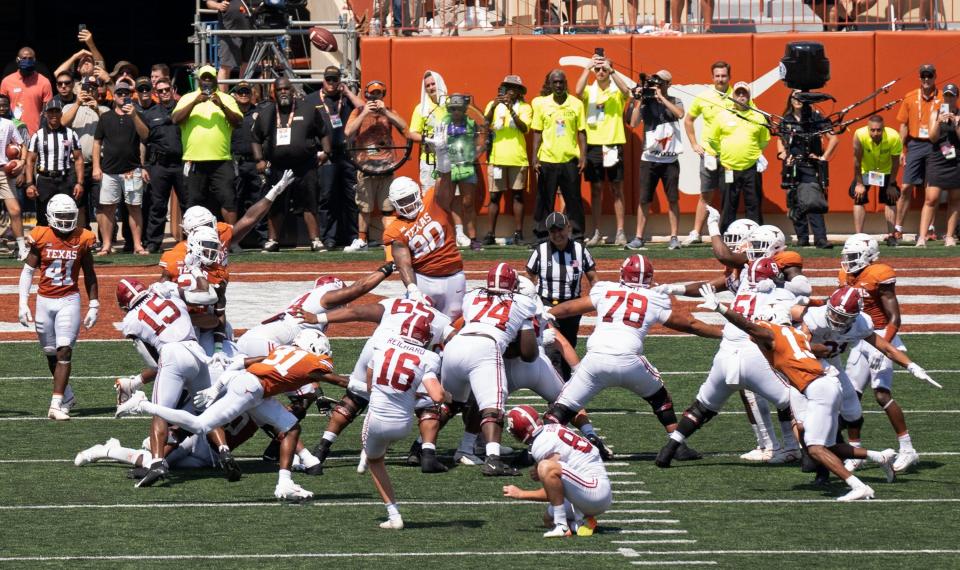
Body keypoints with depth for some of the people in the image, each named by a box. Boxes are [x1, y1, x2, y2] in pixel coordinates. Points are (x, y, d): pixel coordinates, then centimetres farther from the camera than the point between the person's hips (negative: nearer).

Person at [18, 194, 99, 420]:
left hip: (69, 301, -1)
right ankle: (67, 397, 28)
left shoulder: (82, 239, -1)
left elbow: (89, 276, 8)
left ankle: (56, 404, -16)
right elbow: (27, 272, 1)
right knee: (51, 355, 9)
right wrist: (23, 304, -5)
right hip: (44, 300, 1)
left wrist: (93, 306, 8)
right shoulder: (41, 238, -4)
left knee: (64, 351, -13)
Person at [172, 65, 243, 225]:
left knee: (228, 199, -7)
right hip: (195, 160, 1)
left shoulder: (226, 99, 12)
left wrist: (221, 106, -14)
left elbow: (238, 122, 0)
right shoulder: (188, 98, 12)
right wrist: (195, 102, -14)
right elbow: (175, 119, -3)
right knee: (194, 202, 6)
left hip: (221, 160, -1)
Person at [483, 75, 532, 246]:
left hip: (517, 158, -1)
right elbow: (485, 125, -4)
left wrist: (511, 109, -19)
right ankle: (491, 234, 3)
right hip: (497, 157, 1)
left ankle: (518, 233, 3)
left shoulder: (524, 108, 7)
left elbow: (524, 128, -9)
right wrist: (493, 107, -18)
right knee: (494, 196, 0)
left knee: (517, 195, 1)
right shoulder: (493, 105, 10)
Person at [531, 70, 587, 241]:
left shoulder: (576, 104, 4)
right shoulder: (541, 104, 4)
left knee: (574, 200, 2)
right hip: (547, 159, 0)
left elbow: (581, 132, 5)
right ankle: (542, 235, 8)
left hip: (570, 159, 0)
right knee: (545, 200, 2)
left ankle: (577, 235, 8)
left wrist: (583, 156, -3)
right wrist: (535, 157, -2)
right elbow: (537, 132, 6)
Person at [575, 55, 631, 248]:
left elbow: (626, 91, -20)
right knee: (595, 190, 4)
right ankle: (596, 233, 8)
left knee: (617, 190, 2)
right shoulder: (589, 91, 6)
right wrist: (588, 67, -21)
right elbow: (578, 91, -16)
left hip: (613, 145, -1)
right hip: (593, 145, 1)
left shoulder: (616, 91, 3)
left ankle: (620, 232, 4)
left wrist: (610, 70, -25)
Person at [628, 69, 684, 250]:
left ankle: (674, 237, 8)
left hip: (670, 159, 0)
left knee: (673, 200, 2)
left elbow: (680, 114, -15)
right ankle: (639, 237, 6)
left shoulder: (674, 102, 7)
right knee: (644, 200, 1)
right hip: (649, 159, 0)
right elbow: (633, 123, -3)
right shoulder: (647, 103, 5)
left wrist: (661, 97, -12)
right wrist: (638, 101, -8)